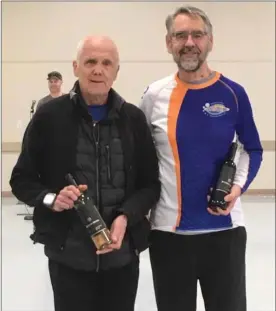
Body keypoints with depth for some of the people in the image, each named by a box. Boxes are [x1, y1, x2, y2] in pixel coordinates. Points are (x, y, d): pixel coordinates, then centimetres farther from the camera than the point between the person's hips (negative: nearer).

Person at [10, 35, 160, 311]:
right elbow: (21, 179, 2)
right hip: (68, 256, -2)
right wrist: (50, 198, -18)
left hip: (122, 254, 2)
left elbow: (151, 183, 4)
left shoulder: (133, 118, 2)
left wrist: (126, 216, -14)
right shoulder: (49, 115, -4)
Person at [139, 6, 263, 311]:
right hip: (168, 229, 1)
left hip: (224, 229, 0)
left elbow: (253, 149, 7)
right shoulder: (155, 94, -1)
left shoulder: (233, 93, -3)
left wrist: (239, 186, -10)